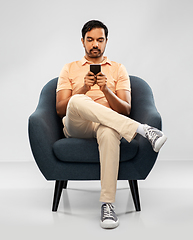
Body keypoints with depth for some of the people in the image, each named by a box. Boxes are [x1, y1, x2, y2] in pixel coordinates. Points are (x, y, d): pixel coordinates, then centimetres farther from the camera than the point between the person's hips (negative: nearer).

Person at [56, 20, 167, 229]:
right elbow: (60, 109, 7)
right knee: (77, 101, -37)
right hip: (76, 127, 0)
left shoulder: (118, 69, 19)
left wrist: (106, 90, -11)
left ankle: (107, 204, -41)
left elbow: (126, 110, 8)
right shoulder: (69, 69, 19)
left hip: (106, 124, 0)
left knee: (109, 131, -41)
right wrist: (83, 89, -10)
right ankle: (142, 130, -39)